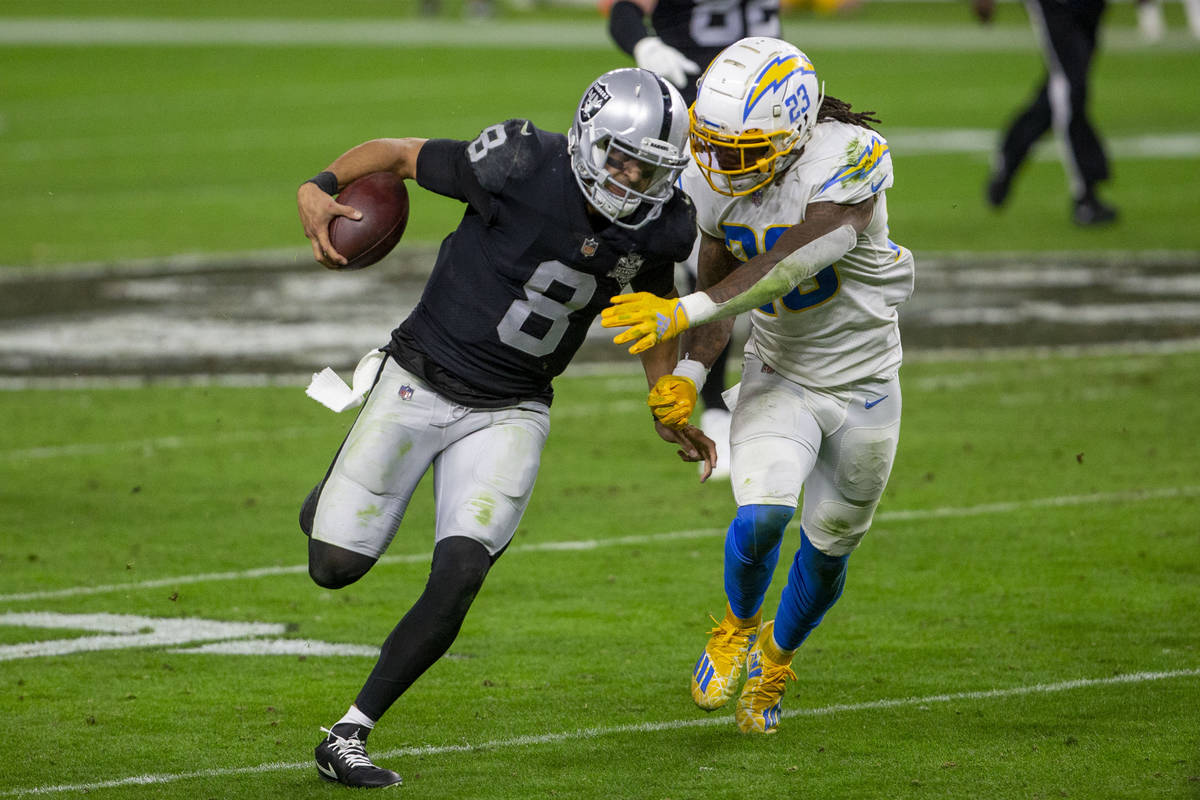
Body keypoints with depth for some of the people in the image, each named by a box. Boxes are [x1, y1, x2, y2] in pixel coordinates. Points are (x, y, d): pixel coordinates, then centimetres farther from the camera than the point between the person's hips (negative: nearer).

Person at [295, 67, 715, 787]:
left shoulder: (663, 227, -8)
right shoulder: (523, 167, -22)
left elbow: (653, 293, 15)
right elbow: (398, 154, -12)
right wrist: (319, 187, -29)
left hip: (509, 414, 3)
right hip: (421, 382, -2)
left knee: (459, 577, -15)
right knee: (336, 566, -2)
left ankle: (348, 738, -1)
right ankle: (336, 497, 37)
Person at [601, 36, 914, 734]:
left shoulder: (851, 159, -30)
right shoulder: (714, 181, -13)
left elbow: (785, 268, -39)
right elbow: (720, 285, 1)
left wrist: (683, 312, -42)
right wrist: (688, 375, -14)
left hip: (865, 383, -2)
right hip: (780, 375, 2)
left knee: (829, 547, 13)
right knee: (762, 518, -21)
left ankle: (776, 660, 43)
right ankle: (739, 628, 12)